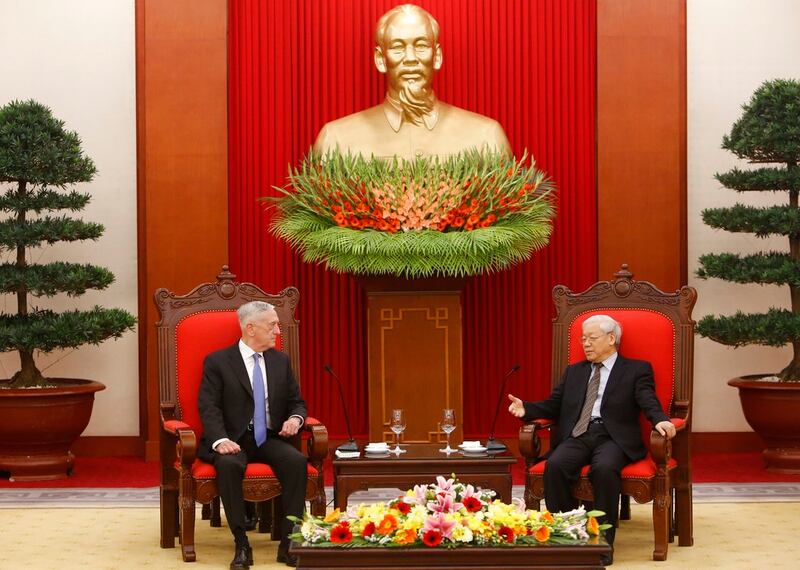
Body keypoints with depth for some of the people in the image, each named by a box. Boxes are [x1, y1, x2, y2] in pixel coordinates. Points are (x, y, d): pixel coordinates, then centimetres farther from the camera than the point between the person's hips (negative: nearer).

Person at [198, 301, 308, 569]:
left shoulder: (280, 361, 14)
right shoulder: (217, 361, 0)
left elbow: (296, 402, 18)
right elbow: (209, 407, -9)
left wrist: (296, 418, -8)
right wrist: (220, 440, -27)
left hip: (270, 439, 3)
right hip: (234, 440, -3)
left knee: (297, 461, -28)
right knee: (228, 464, -37)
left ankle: (288, 542, -24)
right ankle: (241, 545, -28)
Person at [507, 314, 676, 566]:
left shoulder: (636, 370, 12)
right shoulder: (574, 372, 26)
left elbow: (649, 402, -3)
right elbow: (553, 405, 21)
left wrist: (660, 420, -25)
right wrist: (526, 408, 2)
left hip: (613, 437, -4)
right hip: (577, 436, 4)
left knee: (604, 468, -37)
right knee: (555, 465, -29)